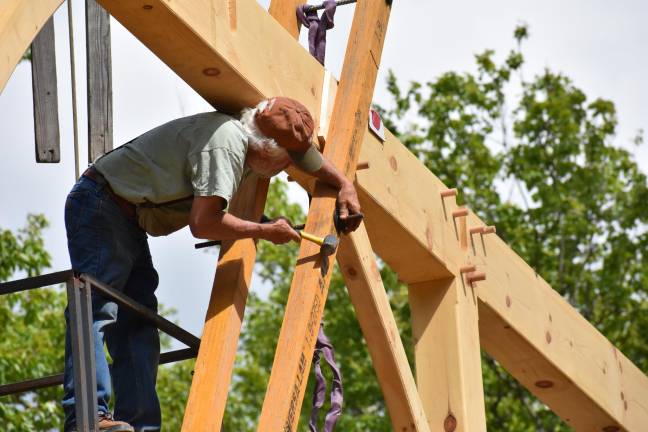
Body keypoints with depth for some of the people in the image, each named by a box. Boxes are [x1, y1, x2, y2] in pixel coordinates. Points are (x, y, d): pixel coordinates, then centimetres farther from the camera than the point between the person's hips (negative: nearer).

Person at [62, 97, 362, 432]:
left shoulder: (248, 142, 6)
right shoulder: (224, 143, -25)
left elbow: (306, 155, 26)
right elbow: (203, 223, -31)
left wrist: (344, 186, 12)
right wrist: (265, 232, -19)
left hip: (127, 221, 10)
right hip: (100, 208, -10)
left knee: (138, 324, 3)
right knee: (98, 307, -22)